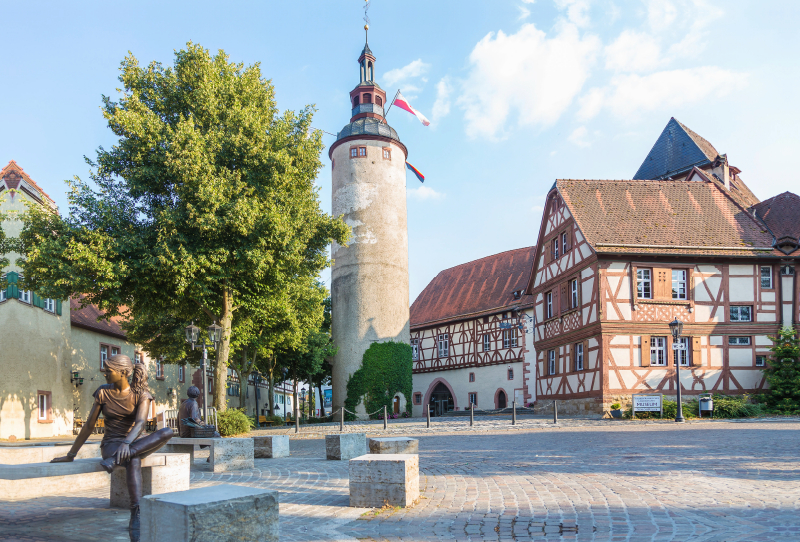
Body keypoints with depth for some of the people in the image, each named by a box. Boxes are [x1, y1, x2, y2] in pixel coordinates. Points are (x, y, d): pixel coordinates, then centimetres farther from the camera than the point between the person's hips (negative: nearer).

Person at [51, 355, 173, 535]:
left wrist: (126, 443, -41)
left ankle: (116, 459, -39)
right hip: (111, 444, -2)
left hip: (134, 443, 2)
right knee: (134, 460, -40)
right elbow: (89, 426, 3)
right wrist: (70, 455, 3)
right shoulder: (103, 392, -1)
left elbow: (141, 423, -21)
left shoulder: (141, 394, -5)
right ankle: (136, 517, -49)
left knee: (167, 432, -31)